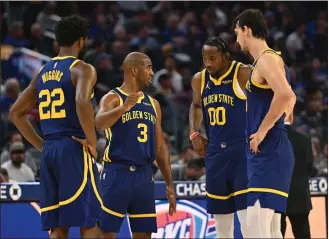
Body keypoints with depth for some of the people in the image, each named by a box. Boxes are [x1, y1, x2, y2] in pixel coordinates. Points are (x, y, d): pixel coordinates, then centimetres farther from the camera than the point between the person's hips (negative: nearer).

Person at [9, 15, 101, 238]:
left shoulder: (43, 72, 16)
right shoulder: (82, 69, -6)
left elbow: (16, 113, 19)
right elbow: (82, 102, -27)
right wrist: (92, 141, -16)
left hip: (49, 152, 7)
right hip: (74, 149, -7)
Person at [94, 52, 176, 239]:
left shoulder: (153, 104, 15)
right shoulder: (112, 98, -5)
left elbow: (160, 146, 18)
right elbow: (99, 124, -27)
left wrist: (170, 184, 14)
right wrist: (123, 108, -44)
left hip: (144, 175, 6)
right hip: (117, 173, -6)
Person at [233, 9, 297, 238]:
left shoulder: (267, 58, -11)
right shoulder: (269, 60, 20)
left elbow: (286, 95, -28)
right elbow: (291, 98, 33)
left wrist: (262, 131, -20)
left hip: (269, 152, -11)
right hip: (269, 152, 11)